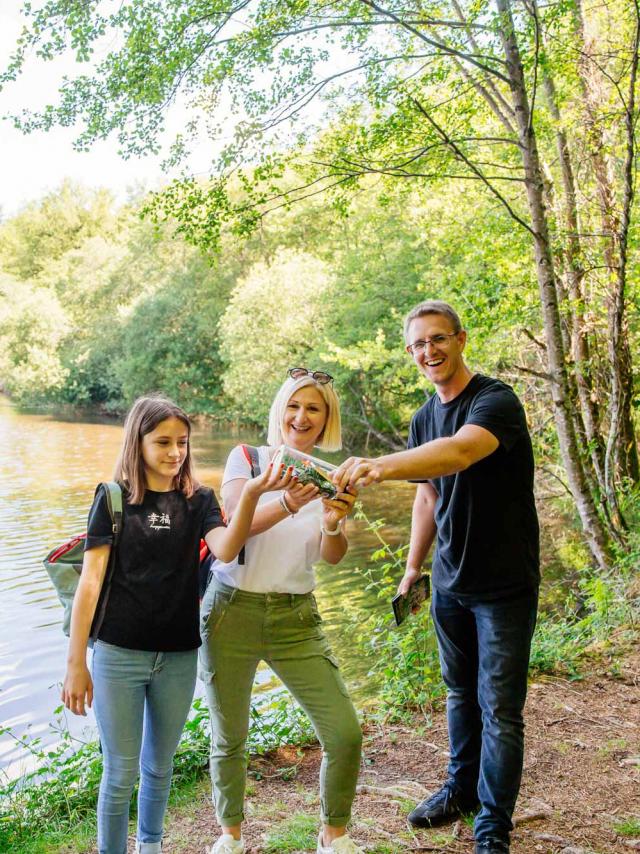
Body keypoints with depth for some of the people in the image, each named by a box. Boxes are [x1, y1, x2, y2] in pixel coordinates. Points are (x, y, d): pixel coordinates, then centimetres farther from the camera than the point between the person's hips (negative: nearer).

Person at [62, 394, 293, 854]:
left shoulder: (197, 500, 2)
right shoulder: (114, 498, -3)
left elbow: (226, 549, -18)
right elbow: (90, 580, -5)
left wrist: (251, 495, -35)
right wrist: (76, 662, -8)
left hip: (179, 657, 3)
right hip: (119, 655, -2)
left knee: (160, 767, 19)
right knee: (121, 774, 6)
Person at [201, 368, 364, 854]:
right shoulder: (247, 458, -3)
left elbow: (333, 557, -7)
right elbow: (237, 523, -19)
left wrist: (332, 524, -29)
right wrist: (287, 504, -38)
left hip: (296, 617, 2)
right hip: (232, 609, -2)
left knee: (344, 732, -5)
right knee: (229, 738, 9)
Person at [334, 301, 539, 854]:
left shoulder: (496, 401, -20)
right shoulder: (424, 418, 5)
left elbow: (460, 451, -41)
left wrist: (381, 467, -55)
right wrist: (413, 568, 13)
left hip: (504, 584, -6)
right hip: (449, 581, 7)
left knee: (499, 708, 2)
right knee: (460, 694, 20)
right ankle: (462, 788, 39)